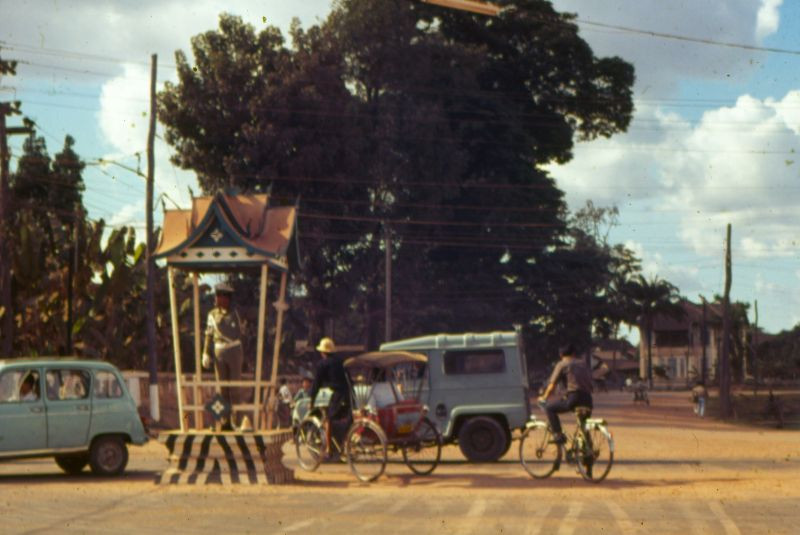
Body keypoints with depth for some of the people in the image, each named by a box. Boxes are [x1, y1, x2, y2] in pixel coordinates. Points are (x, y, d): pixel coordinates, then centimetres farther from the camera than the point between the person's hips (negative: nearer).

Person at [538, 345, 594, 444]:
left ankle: (558, 435, -3)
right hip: (587, 401, 6)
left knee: (549, 407, 8)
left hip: (573, 398, -6)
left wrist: (544, 398, 18)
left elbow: (552, 385, 5)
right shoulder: (583, 364, 23)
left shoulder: (562, 365, 8)